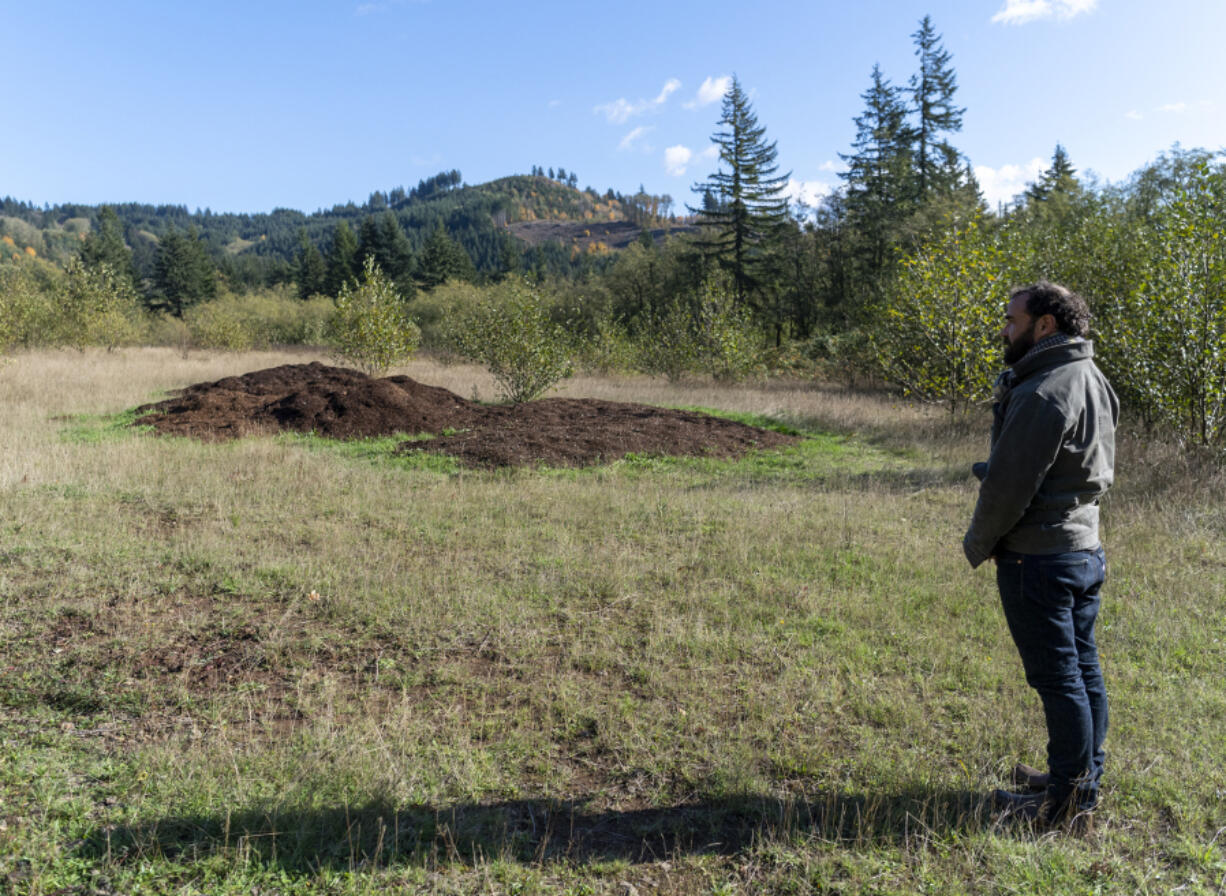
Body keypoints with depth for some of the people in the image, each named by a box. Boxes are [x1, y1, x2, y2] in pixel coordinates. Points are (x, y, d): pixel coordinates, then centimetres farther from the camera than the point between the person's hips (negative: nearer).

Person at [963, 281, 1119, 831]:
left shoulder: (1043, 394, -21)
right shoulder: (1091, 379, 11)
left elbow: (1010, 485, -21)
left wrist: (977, 544, -5)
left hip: (1039, 556, -10)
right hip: (1085, 545, 10)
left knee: (1058, 678, -1)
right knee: (1083, 670, 16)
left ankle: (1068, 803, 10)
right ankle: (1084, 781, 30)